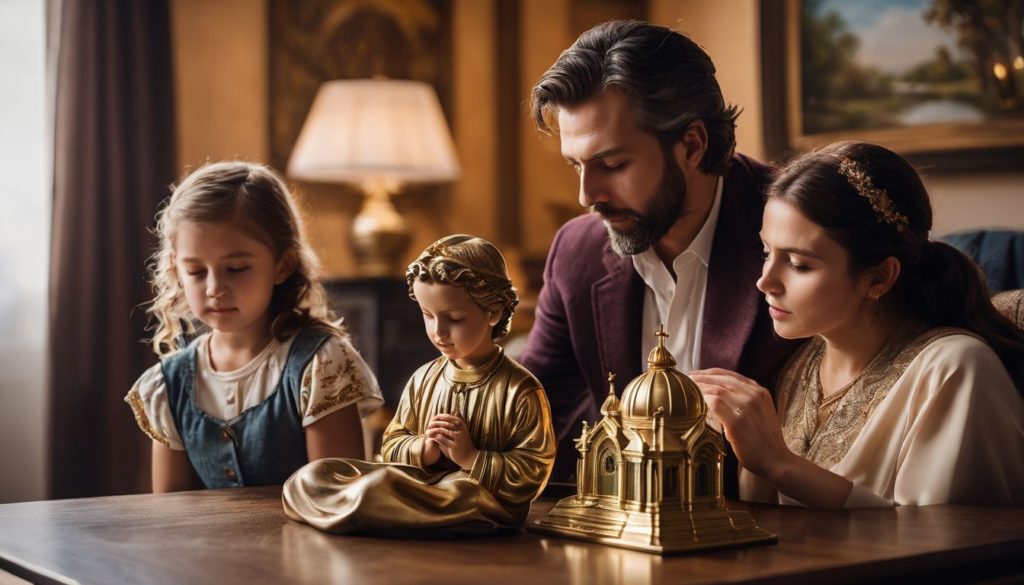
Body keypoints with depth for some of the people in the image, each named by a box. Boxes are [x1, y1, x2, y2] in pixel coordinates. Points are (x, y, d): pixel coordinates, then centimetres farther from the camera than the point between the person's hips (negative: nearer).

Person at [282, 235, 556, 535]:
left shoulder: (520, 390, -6)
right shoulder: (423, 379, 12)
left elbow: (532, 473, -8)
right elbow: (392, 445, 14)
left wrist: (471, 457, -15)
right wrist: (422, 450, -7)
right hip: (420, 484, 7)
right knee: (315, 474, -9)